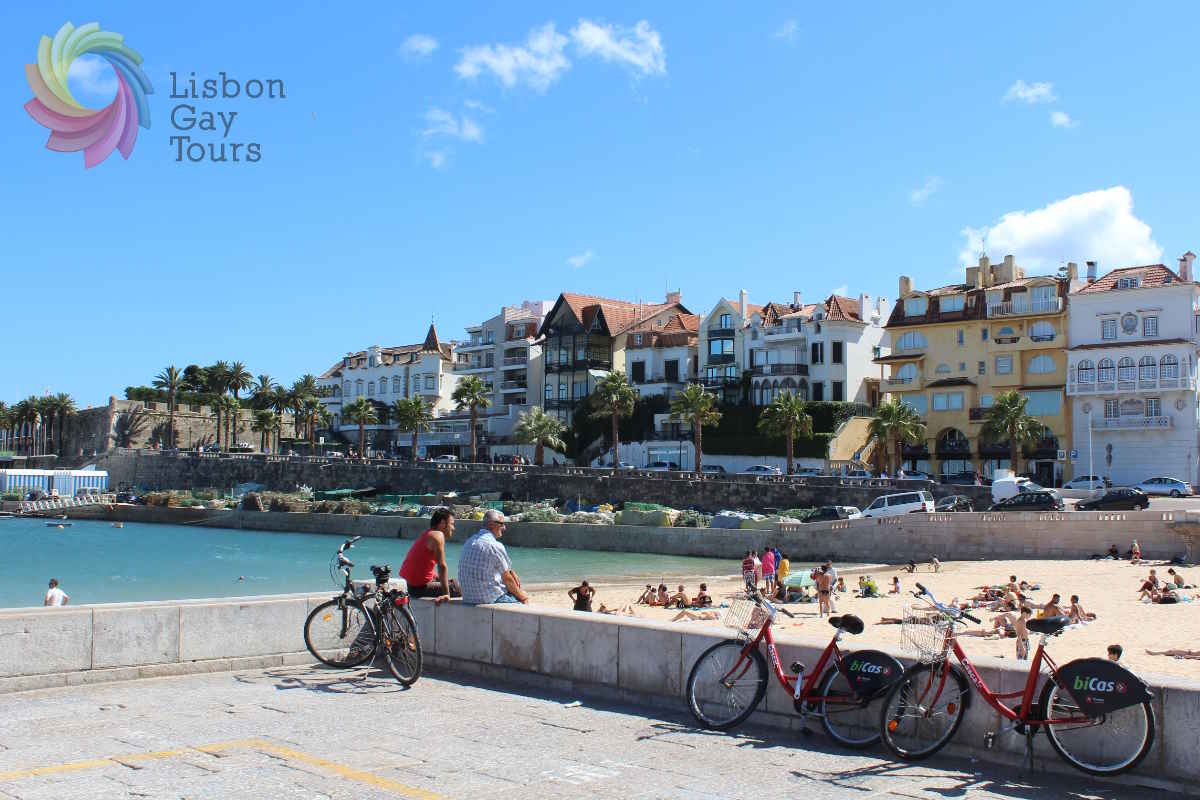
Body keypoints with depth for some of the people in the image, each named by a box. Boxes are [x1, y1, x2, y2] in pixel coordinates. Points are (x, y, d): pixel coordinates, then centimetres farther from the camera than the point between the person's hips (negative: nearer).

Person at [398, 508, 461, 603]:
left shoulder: (427, 535, 15)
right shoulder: (438, 535, -15)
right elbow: (442, 566, -21)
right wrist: (446, 594, -23)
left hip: (412, 586, 10)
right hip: (419, 588, -10)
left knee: (451, 581, 23)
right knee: (460, 589, -8)